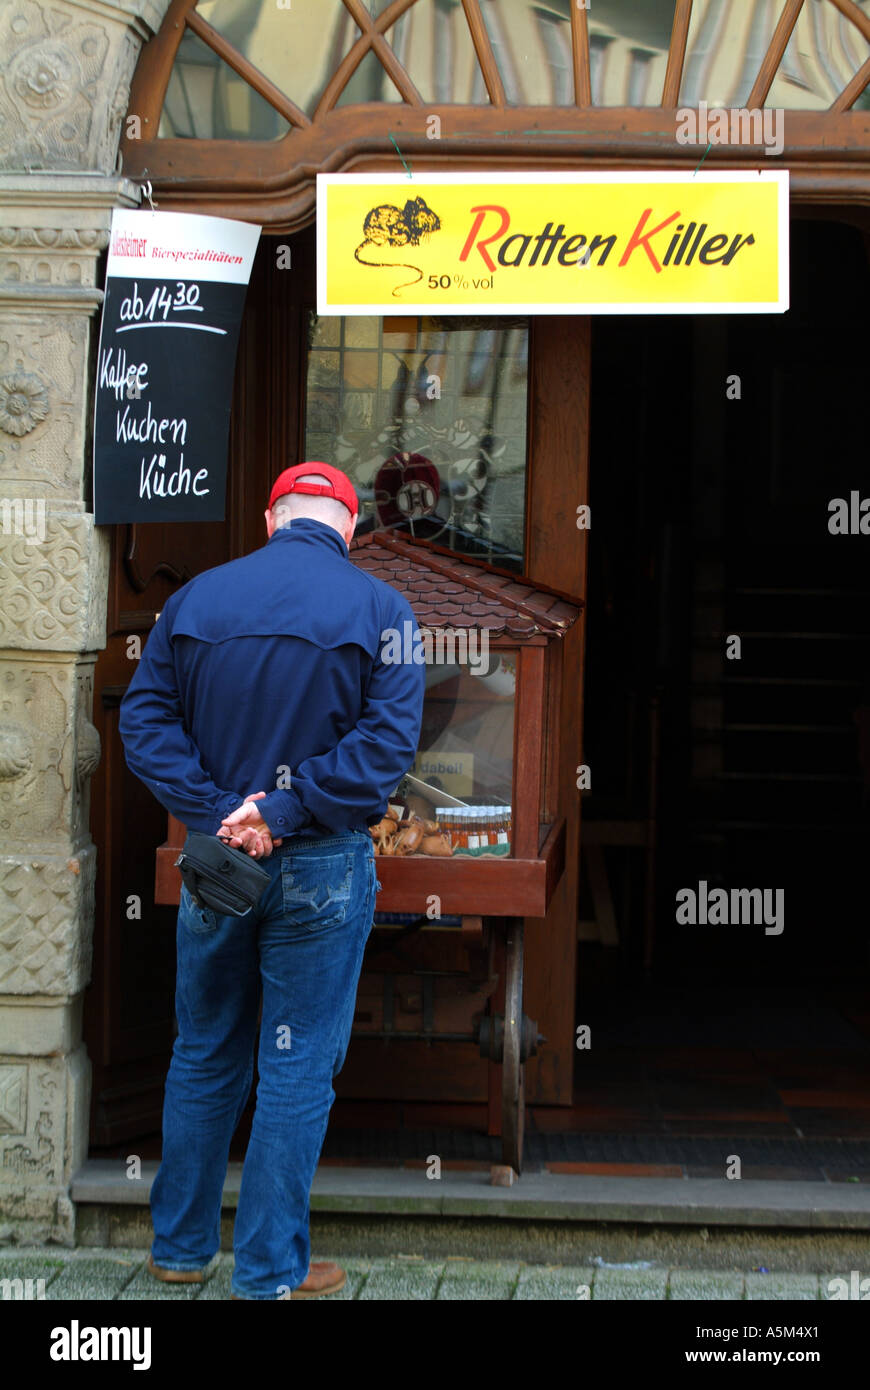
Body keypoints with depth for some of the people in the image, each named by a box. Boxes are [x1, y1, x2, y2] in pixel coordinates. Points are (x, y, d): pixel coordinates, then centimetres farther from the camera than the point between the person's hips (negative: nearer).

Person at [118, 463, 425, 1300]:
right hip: (323, 866, -3)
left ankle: (179, 1247, 27)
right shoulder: (379, 610, -6)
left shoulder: (196, 597, 3)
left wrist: (216, 811, -12)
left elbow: (144, 718, -3)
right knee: (298, 1070, 5)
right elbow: (388, 737, -17)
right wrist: (282, 810, -18)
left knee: (204, 1058, 17)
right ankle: (269, 1272, 12)